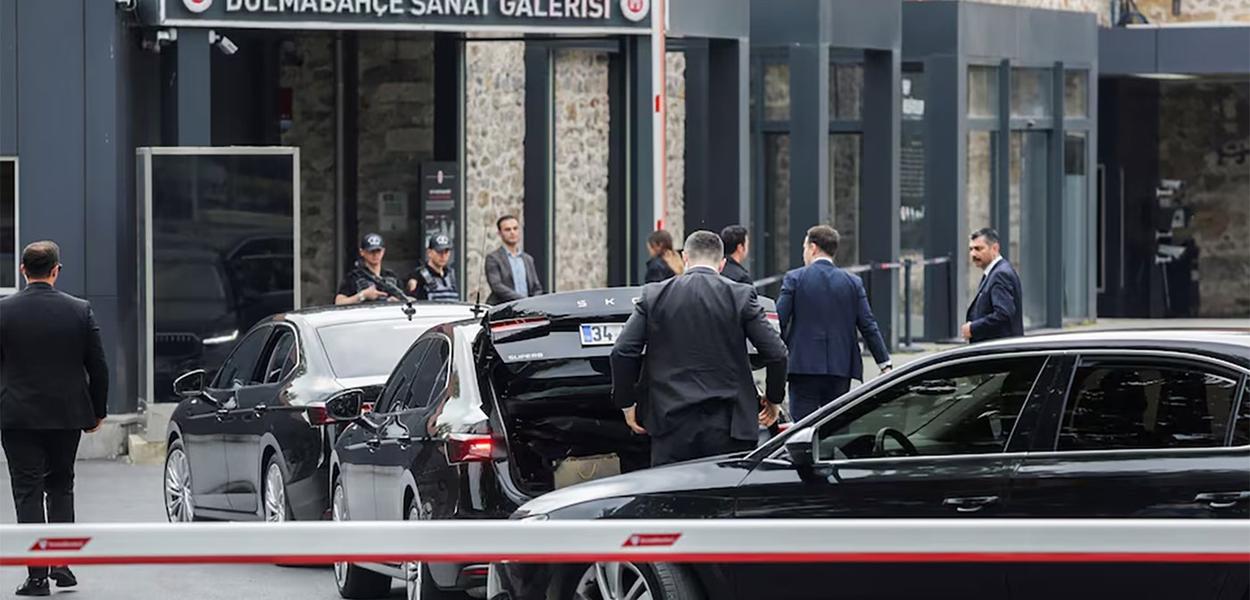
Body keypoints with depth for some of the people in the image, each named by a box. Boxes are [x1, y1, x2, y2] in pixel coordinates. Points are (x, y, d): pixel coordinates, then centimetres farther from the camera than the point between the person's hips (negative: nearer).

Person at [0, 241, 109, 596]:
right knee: (60, 488, 18)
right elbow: (98, 367, 1)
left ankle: (37, 576, -3)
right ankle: (62, 564, 11)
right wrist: (97, 411, 13)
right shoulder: (80, 311, -3)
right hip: (67, 416, 2)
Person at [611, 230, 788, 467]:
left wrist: (626, 402, 12)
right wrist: (774, 398, 14)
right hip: (727, 425, -1)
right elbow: (775, 353, -3)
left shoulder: (654, 295, 3)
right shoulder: (740, 296, -1)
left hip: (672, 422, 1)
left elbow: (623, 352, 0)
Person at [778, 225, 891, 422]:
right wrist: (885, 364, 8)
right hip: (840, 369, 3)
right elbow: (868, 326, 4)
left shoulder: (794, 279, -2)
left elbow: (779, 321, -5)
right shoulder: (853, 282, 6)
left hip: (804, 367, -3)